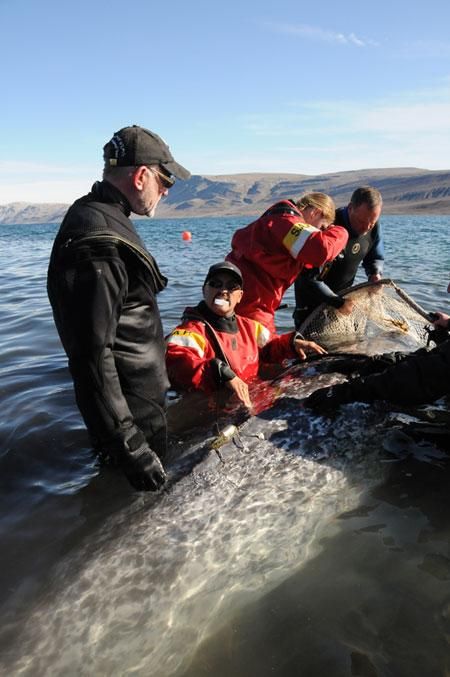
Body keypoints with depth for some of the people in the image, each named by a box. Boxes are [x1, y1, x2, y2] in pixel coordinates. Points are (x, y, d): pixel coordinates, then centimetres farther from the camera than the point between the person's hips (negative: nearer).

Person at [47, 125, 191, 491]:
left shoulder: (101, 217, 8)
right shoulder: (97, 244, -27)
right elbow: (92, 355, -30)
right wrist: (131, 446, -27)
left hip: (140, 402, 10)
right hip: (132, 416, -10)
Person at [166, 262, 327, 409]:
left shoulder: (248, 326, 14)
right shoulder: (192, 330, -12)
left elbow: (267, 347, 33)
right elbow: (178, 364, -32)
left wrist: (292, 342, 13)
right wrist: (222, 373, -42)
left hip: (251, 401, 7)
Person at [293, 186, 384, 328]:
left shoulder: (373, 227, -11)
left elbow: (376, 257, 8)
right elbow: (309, 277, -33)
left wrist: (375, 274, -16)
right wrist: (338, 302, -33)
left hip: (342, 293, 6)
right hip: (312, 295, -6)